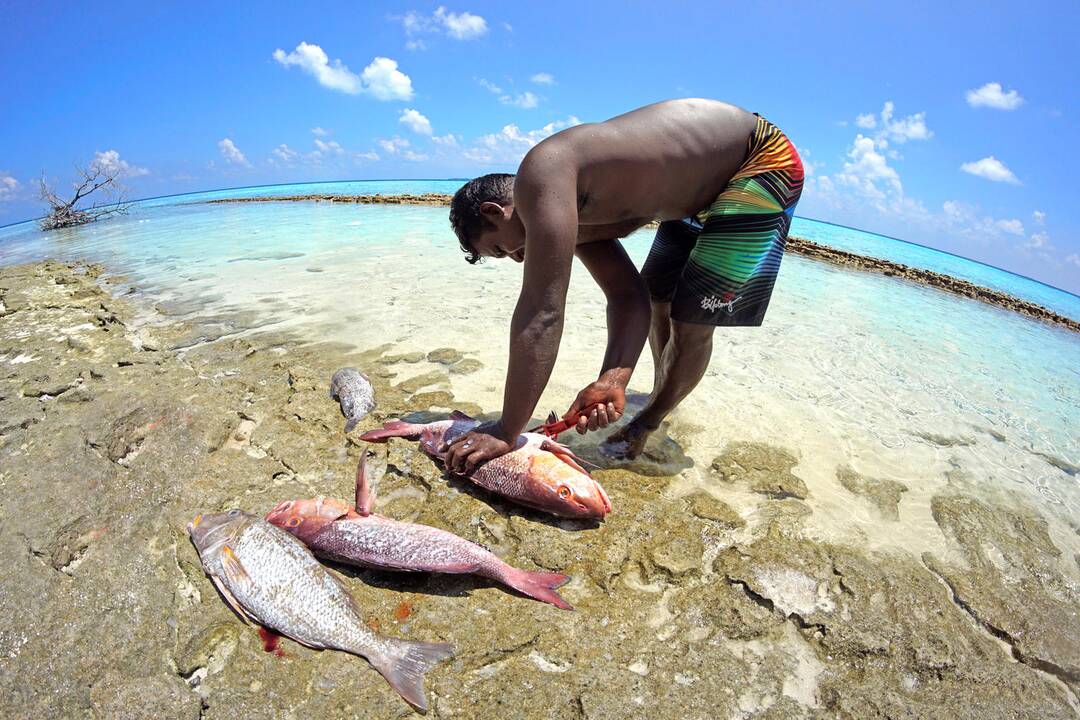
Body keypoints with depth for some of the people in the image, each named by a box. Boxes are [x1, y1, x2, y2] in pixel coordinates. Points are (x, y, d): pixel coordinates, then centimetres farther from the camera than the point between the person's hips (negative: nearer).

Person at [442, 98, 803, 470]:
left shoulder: (541, 174, -30)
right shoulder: (572, 215, -1)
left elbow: (541, 313, -34)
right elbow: (628, 297, -8)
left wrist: (505, 433, -28)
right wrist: (613, 379, -23)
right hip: (701, 189, 9)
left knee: (693, 323, -9)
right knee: (658, 299, 17)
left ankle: (648, 423, 14)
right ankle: (662, 396, 39)